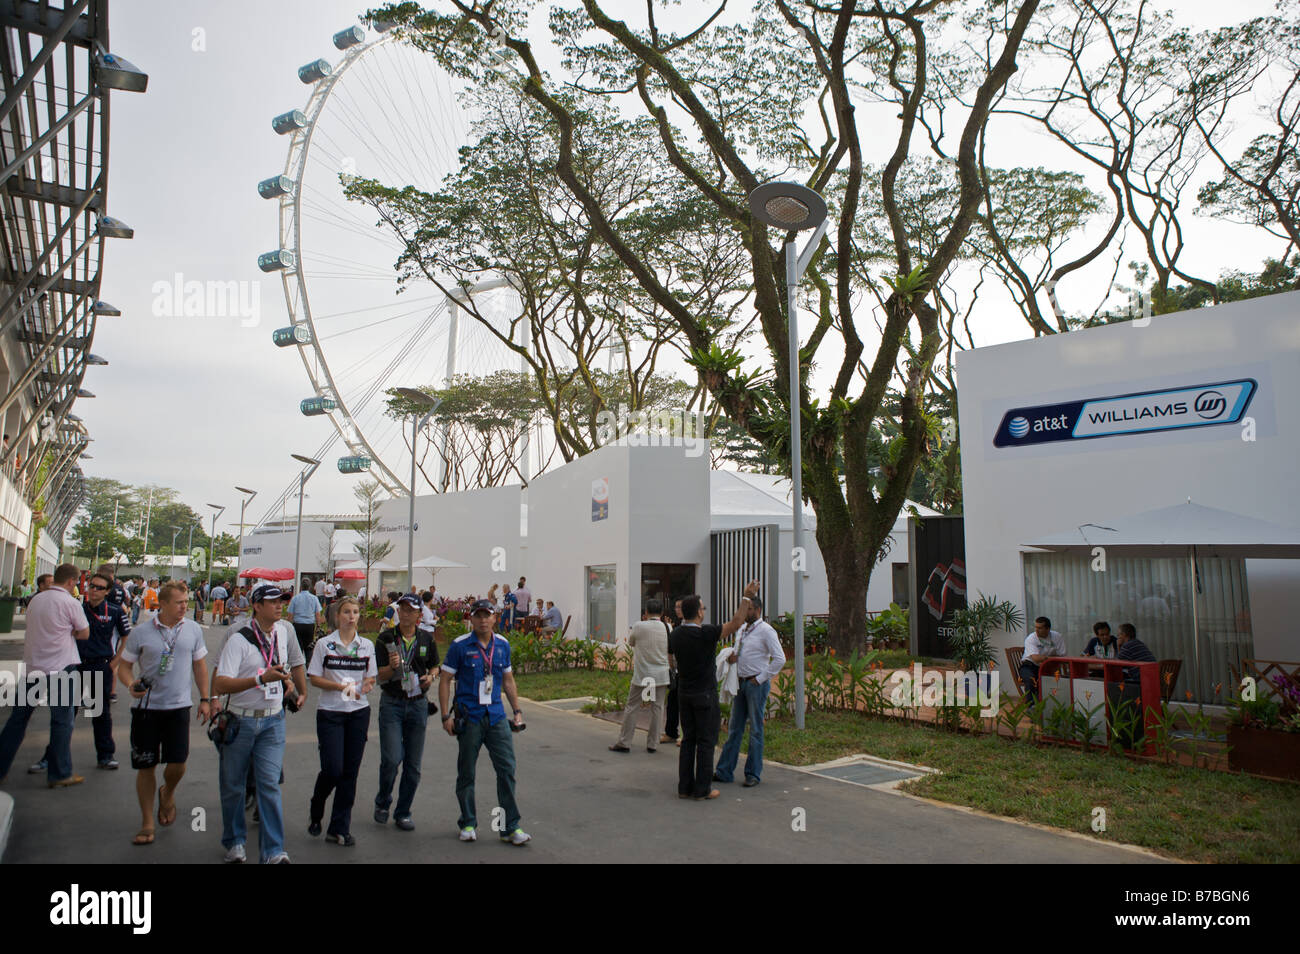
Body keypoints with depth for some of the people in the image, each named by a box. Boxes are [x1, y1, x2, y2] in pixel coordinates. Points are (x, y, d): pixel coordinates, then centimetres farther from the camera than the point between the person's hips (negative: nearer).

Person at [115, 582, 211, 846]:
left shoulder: (193, 629, 3)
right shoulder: (141, 633, -4)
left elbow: (199, 665, 12)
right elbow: (124, 665, 4)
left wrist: (204, 699, 10)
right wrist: (131, 685, -17)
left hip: (179, 706, 1)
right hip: (146, 707, -1)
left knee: (177, 763, -4)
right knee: (145, 766, 6)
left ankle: (167, 793, 31)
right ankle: (147, 822, 22)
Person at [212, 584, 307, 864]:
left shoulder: (284, 630, 3)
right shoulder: (239, 639, -14)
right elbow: (220, 685, -22)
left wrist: (301, 692, 18)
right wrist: (262, 678, -31)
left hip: (273, 720, 3)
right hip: (240, 721, -3)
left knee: (270, 784, -3)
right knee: (233, 786, 12)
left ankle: (273, 852, 0)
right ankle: (234, 843, 32)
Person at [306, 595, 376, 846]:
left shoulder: (367, 645, 6)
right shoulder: (324, 644, -2)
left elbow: (371, 677, 11)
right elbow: (314, 678, -3)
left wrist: (366, 685, -12)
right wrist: (340, 686, -18)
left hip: (359, 712, 3)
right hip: (330, 712, -3)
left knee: (350, 771, 4)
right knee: (333, 769, -6)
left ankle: (339, 828, 15)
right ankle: (315, 813, 25)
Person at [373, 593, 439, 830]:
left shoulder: (427, 639, 5)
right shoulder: (386, 639, -3)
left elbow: (435, 666, 18)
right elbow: (378, 677, -4)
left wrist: (431, 676, -4)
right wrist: (391, 667, -24)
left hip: (418, 704, 3)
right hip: (392, 704, -2)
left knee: (413, 764, 6)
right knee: (391, 759, -10)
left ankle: (403, 813, 22)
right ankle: (382, 802, 18)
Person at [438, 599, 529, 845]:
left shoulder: (503, 645, 7)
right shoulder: (460, 646, -5)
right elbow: (445, 680, -2)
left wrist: (517, 710, 13)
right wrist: (446, 716, -8)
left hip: (497, 716, 3)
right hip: (469, 717, -3)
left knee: (507, 769, -1)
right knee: (467, 773, 7)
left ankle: (511, 827, 7)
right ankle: (468, 824, 24)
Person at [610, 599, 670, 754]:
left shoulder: (639, 626, -12)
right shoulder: (667, 628, -3)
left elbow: (630, 642, 7)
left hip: (642, 675, -2)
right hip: (661, 675, 3)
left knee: (632, 707, 6)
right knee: (657, 708, 9)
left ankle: (624, 742, 10)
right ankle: (653, 744, 13)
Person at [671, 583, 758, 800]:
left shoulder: (675, 634, 0)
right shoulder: (705, 634, -20)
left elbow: (671, 656, 19)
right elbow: (735, 624, -20)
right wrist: (747, 597, -16)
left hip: (684, 693, 6)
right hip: (705, 694, -6)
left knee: (688, 740, 12)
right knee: (706, 741, 3)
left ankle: (685, 787, 15)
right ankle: (702, 789, 7)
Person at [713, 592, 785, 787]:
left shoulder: (766, 631, -10)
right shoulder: (742, 630, 13)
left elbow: (779, 659, -15)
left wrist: (760, 678, -14)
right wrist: (732, 656, 2)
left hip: (757, 684, -7)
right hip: (741, 682, 7)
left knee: (756, 730, 1)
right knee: (734, 729, 10)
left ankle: (753, 774, 11)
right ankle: (724, 771, 15)